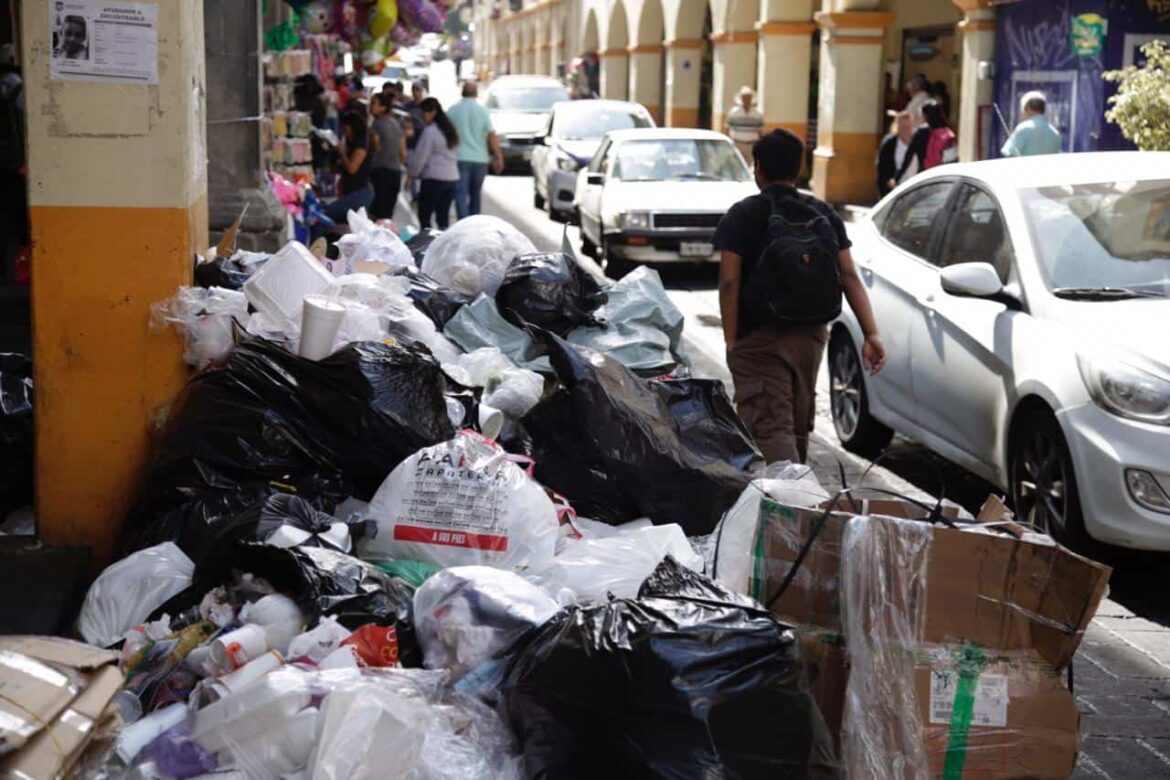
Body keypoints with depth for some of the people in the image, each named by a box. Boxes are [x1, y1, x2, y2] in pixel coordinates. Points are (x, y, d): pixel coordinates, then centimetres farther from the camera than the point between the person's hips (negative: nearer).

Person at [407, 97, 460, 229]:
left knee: (424, 217, -1)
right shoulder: (448, 129, 14)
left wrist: (412, 174, 6)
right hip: (452, 177, 8)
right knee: (443, 218, 9)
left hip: (434, 178, -8)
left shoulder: (430, 131, -11)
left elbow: (420, 157, -9)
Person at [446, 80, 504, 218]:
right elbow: (491, 136, -4)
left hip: (460, 158, -2)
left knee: (461, 196, -6)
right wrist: (498, 157, 2)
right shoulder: (483, 111, -1)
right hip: (480, 159, 2)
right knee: (475, 195, 17)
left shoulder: (453, 110, -2)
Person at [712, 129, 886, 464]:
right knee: (798, 425, 20)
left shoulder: (743, 215, -5)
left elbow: (729, 282, -13)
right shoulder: (825, 215, 8)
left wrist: (731, 340, -10)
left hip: (758, 338, -5)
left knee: (771, 427, -11)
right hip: (811, 335, 5)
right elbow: (850, 276, 0)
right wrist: (871, 334, -4)